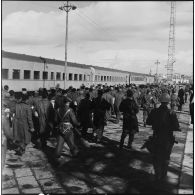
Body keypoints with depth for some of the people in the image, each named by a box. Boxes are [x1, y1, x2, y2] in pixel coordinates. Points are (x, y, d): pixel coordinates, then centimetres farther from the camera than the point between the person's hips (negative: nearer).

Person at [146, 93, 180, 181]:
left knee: (156, 157, 19)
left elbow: (148, 122, -2)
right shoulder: (171, 113, -20)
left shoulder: (154, 112, -13)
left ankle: (157, 175, 25)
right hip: (168, 139, -1)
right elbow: (176, 127, -20)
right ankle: (163, 175, 33)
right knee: (166, 158, 20)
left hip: (157, 138, 1)